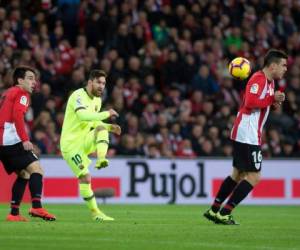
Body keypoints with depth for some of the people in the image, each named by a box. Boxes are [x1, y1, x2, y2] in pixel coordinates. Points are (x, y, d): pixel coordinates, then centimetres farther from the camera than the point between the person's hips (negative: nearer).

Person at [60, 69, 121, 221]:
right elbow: (83, 116, -34)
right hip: (70, 144, -7)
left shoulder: (97, 100, 10)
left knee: (101, 128, -19)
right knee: (85, 177, -15)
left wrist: (109, 127, 7)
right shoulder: (79, 96, -16)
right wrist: (106, 114, -31)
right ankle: (95, 213, -5)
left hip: (84, 141, 7)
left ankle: (101, 159, -35)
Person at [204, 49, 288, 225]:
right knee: (254, 176, -10)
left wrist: (274, 102, 4)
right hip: (248, 136, -11)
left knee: (238, 174, 17)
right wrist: (272, 98, -21)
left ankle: (214, 210, 23)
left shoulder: (270, 81, 15)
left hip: (243, 135, 11)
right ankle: (224, 213, -9)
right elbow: (251, 102, -28)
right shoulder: (258, 79, -16)